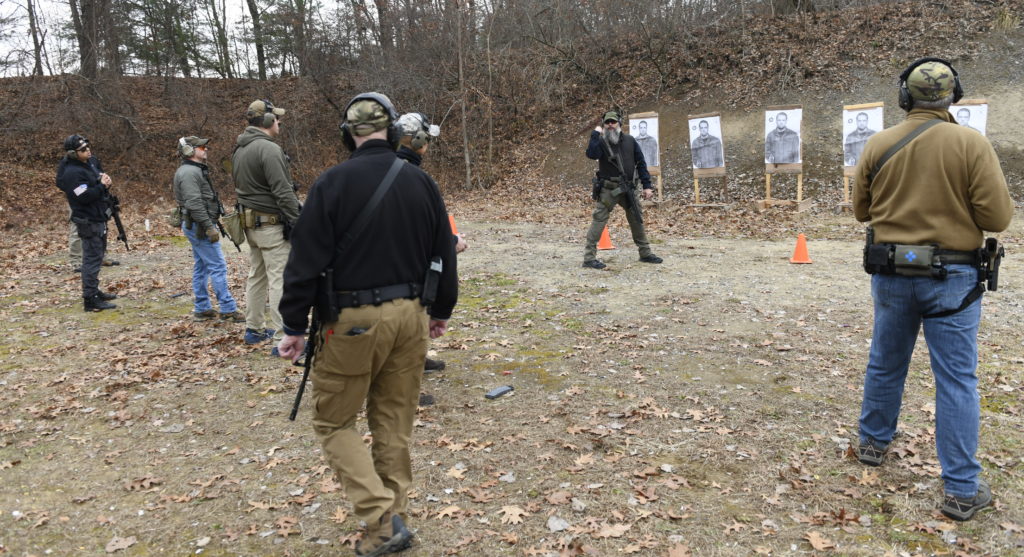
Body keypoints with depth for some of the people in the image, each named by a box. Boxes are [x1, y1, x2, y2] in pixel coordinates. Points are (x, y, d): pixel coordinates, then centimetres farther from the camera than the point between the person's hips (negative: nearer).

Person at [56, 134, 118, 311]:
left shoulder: (91, 161, 6)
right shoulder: (72, 173, -20)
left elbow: (100, 174, 21)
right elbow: (84, 197, -27)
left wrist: (105, 179, -1)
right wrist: (102, 186, -19)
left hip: (98, 217, 10)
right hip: (88, 221, -10)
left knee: (98, 255, 20)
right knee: (92, 258, -8)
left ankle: (94, 291, 33)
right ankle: (90, 300, -4)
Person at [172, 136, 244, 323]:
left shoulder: (195, 170, 17)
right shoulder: (189, 172, -16)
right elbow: (194, 203, -24)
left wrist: (213, 223, 22)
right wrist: (209, 226, -25)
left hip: (197, 227, 11)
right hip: (199, 226, -11)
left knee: (201, 268, 13)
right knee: (218, 267, -9)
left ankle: (201, 309, 20)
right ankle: (228, 310, -6)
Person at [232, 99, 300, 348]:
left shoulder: (239, 149, 12)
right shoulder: (269, 148, -18)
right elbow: (283, 192, -22)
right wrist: (298, 222, -17)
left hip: (250, 222, 10)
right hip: (272, 224, -10)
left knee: (256, 276, 18)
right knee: (280, 280, -8)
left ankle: (254, 329, 28)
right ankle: (283, 339, -7)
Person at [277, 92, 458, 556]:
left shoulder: (333, 182, -10)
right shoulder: (421, 181, 4)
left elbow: (306, 260, -12)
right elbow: (444, 253, 10)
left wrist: (294, 326, -3)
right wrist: (442, 311, 22)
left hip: (352, 320, -5)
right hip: (409, 315, 5)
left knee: (334, 422, 10)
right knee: (395, 423, 17)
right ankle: (395, 520, 27)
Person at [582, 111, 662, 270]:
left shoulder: (629, 141, 5)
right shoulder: (601, 142, -4)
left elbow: (641, 162, 6)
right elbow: (591, 154, -27)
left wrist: (647, 185, 1)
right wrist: (595, 134, -22)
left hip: (628, 189, 4)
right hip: (608, 190, -4)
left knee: (637, 220, 12)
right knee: (599, 220, -10)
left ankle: (645, 253, 26)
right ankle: (589, 257, -8)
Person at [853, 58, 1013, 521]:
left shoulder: (878, 144, -2)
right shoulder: (972, 144, -10)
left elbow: (861, 210, 7)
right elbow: (997, 218, -11)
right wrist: (957, 203, 8)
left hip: (891, 271, 3)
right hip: (951, 277, -3)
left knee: (885, 363, 20)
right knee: (956, 380, 4)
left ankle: (873, 443, 36)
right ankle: (961, 490, 9)